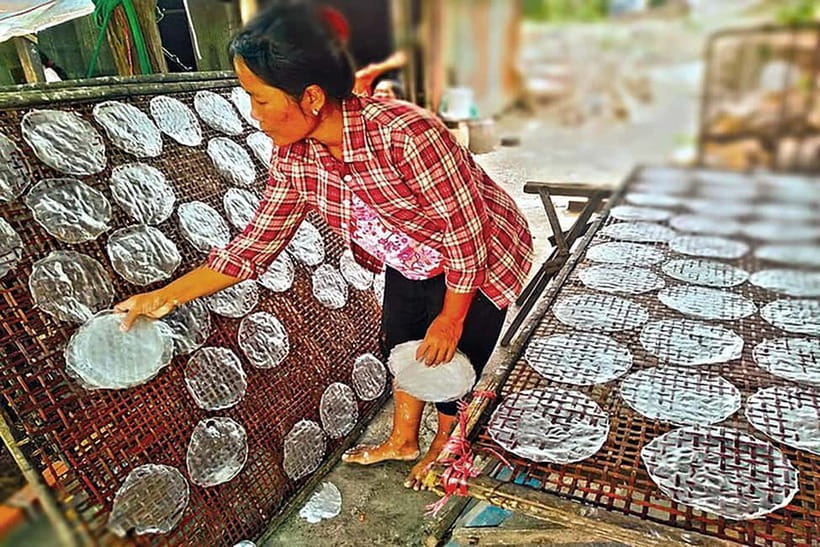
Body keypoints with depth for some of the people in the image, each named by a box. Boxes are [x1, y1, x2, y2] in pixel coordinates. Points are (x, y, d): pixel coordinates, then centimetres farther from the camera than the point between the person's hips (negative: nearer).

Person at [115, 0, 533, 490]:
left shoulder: (405, 134, -38)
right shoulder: (294, 156, -16)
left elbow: (466, 229, -30)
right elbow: (258, 241, -8)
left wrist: (451, 318, -19)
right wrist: (166, 297, -9)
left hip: (476, 262, -6)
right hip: (410, 262, 6)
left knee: (451, 363, 6)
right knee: (402, 344, 19)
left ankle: (445, 449, 38)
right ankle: (403, 441, 45)